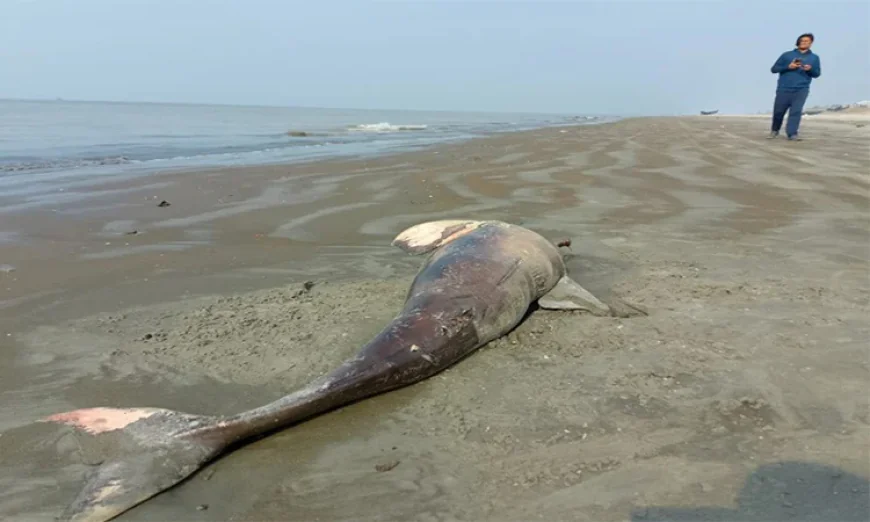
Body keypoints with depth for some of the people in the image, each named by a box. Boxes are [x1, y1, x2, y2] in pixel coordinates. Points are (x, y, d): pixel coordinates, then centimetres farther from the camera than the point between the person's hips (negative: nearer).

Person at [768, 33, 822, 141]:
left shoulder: (814, 58, 13)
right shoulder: (787, 55, 8)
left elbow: (817, 74, 13)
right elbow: (774, 69, 5)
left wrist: (810, 69, -10)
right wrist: (788, 67, -11)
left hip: (801, 90, 0)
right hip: (784, 89, 0)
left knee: (796, 111, -13)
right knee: (778, 111, 3)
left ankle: (792, 133, -14)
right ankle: (774, 130, 25)